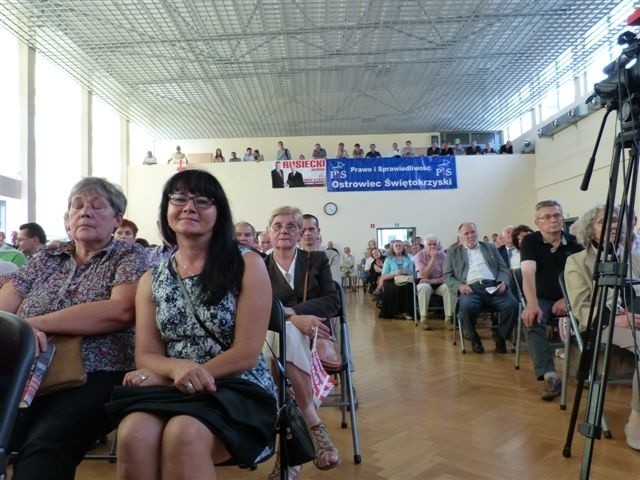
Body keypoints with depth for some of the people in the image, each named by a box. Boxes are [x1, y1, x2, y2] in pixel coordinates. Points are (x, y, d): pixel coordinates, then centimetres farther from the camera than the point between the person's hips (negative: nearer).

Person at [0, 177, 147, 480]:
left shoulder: (129, 259, 3)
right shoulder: (47, 256, 18)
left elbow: (121, 310, -17)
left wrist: (34, 322, -15)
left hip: (96, 378, -4)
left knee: (42, 447, -30)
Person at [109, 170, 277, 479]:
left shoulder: (247, 265, -4)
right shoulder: (152, 280, 10)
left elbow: (247, 353, -9)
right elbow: (146, 356, 5)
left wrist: (162, 376, -12)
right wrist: (178, 368, -21)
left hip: (238, 390, -3)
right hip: (170, 391, 3)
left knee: (183, 434, -34)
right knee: (133, 435, -29)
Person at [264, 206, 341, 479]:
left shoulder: (317, 261, 11)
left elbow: (333, 301, -2)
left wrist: (290, 310, -15)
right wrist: (294, 319, -24)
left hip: (312, 337, 0)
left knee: (286, 334, -34)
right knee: (285, 332, -35)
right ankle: (314, 425, -29)